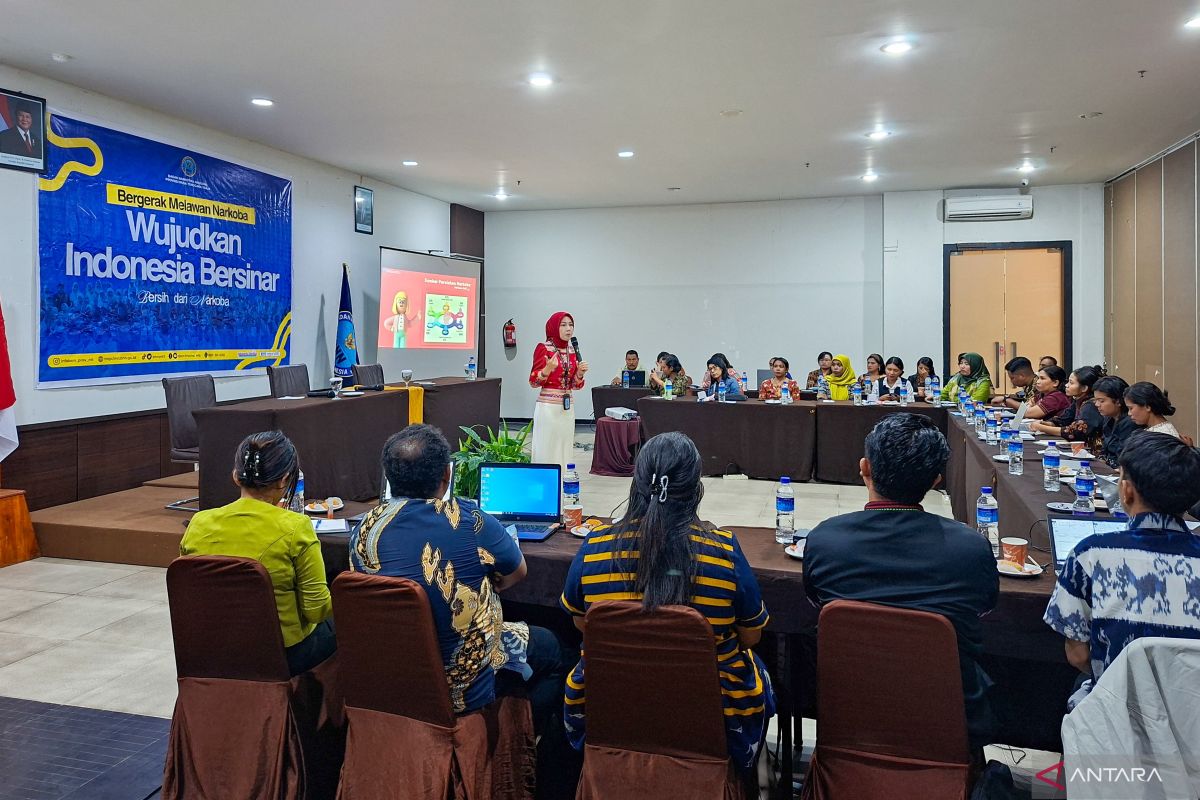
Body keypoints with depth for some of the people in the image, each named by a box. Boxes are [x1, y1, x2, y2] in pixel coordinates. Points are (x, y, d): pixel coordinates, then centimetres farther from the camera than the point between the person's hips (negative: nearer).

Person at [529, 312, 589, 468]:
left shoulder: (573, 351, 11)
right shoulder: (543, 348, -6)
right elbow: (533, 382, -6)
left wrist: (580, 373, -4)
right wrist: (548, 369, -23)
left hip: (568, 407, 6)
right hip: (548, 407, -6)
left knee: (565, 450, 6)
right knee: (546, 450, -4)